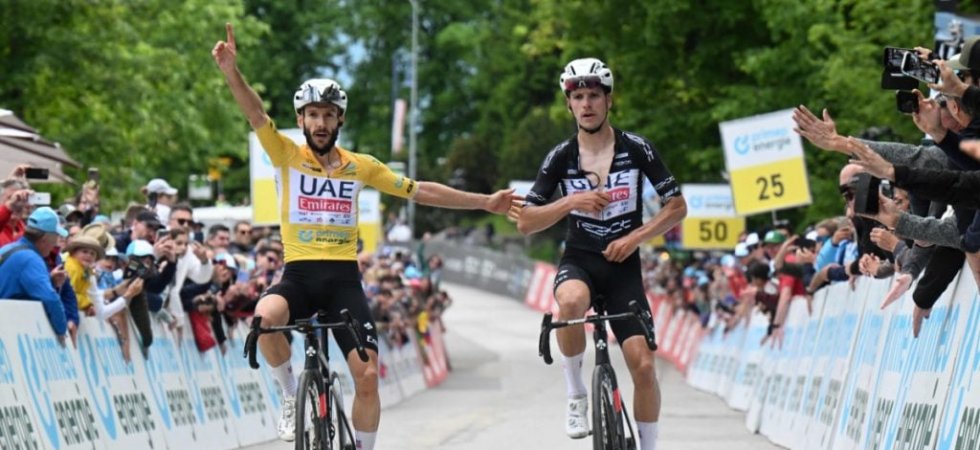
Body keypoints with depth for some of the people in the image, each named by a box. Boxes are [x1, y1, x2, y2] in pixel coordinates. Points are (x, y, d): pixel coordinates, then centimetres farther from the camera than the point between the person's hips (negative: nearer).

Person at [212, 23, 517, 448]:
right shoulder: (288, 156, 2)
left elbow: (420, 191, 13)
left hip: (343, 278, 2)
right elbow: (256, 115, -14)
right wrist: (232, 73, -32)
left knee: (367, 376, -9)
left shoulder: (360, 166, 8)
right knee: (265, 316, -35)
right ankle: (292, 396, -8)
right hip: (299, 274, -2)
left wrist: (484, 202, 11)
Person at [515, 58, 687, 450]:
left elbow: (677, 207, -2)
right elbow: (525, 222, -4)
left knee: (643, 363, -12)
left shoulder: (636, 149, -5)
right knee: (571, 301, -38)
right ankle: (576, 394, -17)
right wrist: (570, 202, -20)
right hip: (580, 260, 0)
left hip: (623, 264, 0)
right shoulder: (561, 157, -3)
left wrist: (635, 237, -15)